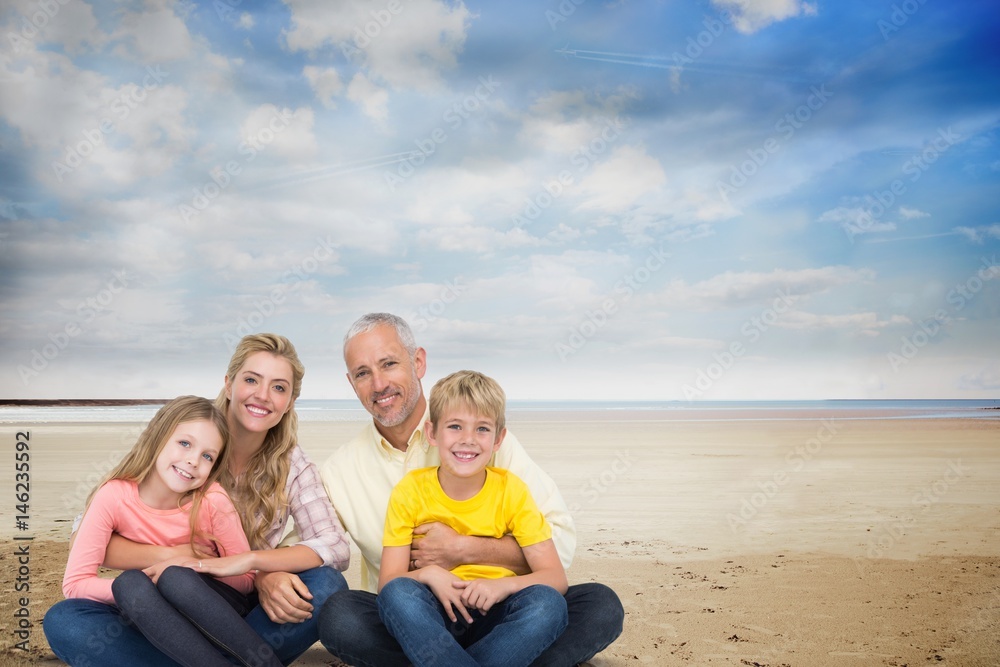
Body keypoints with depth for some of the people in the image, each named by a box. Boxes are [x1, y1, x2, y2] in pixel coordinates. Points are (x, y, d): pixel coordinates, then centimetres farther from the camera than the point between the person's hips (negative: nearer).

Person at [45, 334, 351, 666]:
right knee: (63, 621, -27)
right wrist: (172, 555, -27)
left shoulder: (291, 464, -3)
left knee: (328, 587, -27)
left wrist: (250, 561, -29)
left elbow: (337, 547, -15)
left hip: (245, 619, 0)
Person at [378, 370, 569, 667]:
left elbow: (555, 578, -8)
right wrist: (428, 573, -26)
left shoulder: (511, 491, -6)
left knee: (548, 603, -28)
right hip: (429, 620, 0)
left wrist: (504, 585, -26)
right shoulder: (410, 491, -6)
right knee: (397, 592, -31)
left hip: (493, 616, 1)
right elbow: (388, 582, -6)